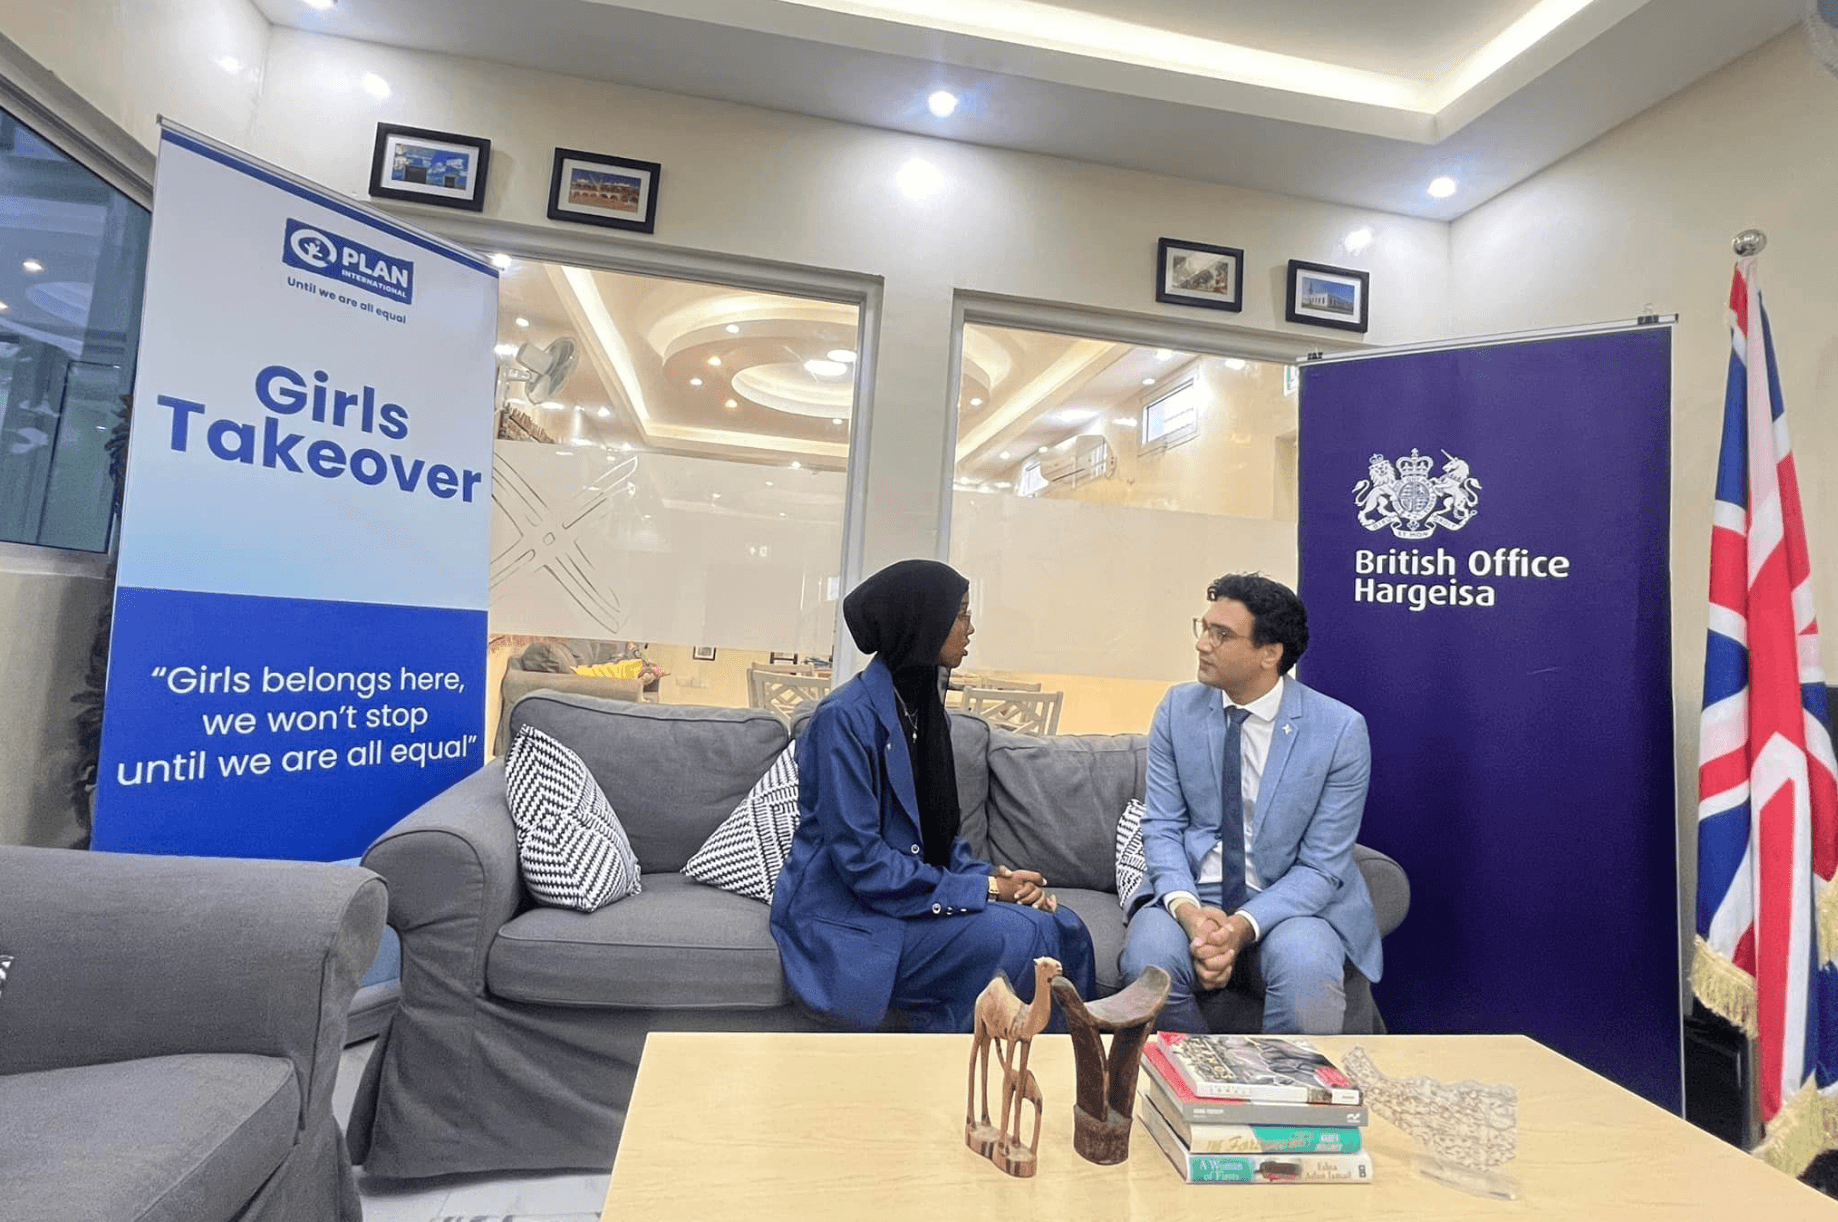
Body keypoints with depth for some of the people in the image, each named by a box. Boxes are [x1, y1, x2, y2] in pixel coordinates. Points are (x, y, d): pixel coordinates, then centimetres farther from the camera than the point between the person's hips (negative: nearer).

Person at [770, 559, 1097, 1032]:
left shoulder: (930, 710, 9)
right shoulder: (845, 717, -18)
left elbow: (942, 835, 12)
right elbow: (861, 861, -22)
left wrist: (993, 877, -8)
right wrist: (987, 888, -18)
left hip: (919, 891, 8)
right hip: (846, 916, -7)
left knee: (1063, 927, -11)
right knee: (1015, 936, -25)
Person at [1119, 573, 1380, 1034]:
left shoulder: (1341, 730, -9)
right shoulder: (1178, 708, -1)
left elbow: (1320, 866, -9)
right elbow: (1161, 827, 0)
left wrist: (1243, 926, -24)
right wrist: (1188, 910, -19)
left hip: (1291, 899, -1)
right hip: (1191, 893, 2)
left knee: (1309, 972, -34)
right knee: (1147, 958, -29)